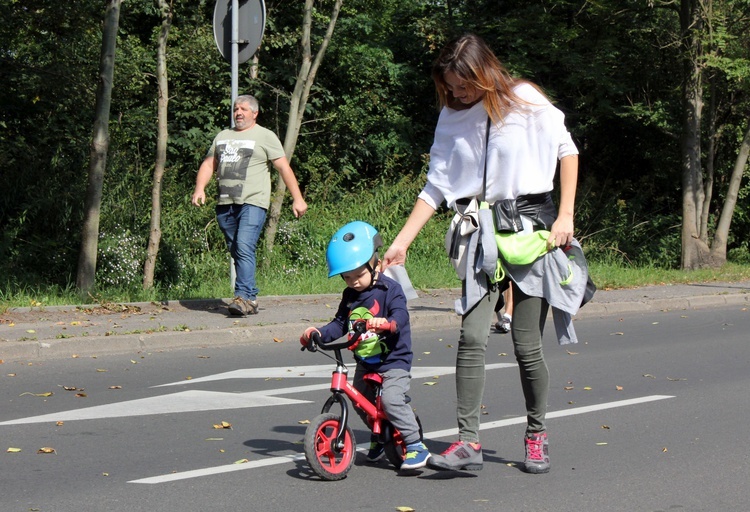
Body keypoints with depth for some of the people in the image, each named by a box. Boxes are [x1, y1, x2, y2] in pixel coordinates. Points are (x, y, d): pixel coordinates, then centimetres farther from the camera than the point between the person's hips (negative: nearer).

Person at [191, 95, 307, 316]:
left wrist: (297, 199, -5)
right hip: (225, 204, 6)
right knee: (236, 252, 6)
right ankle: (250, 298, 12)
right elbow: (209, 164, 22)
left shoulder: (265, 136, 5)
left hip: (252, 203, -6)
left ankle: (244, 297, -26)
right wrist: (199, 188, 4)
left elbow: (284, 168, 1)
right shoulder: (223, 136, 22)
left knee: (244, 248, -20)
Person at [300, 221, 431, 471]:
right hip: (365, 363, 7)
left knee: (391, 399, -23)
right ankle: (380, 437, 37)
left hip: (394, 359, -7)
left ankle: (416, 445, -14)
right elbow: (339, 324, 8)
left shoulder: (390, 289, -12)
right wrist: (318, 333, -10)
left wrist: (387, 323, -49)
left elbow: (400, 316, -26)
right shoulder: (349, 296, 7)